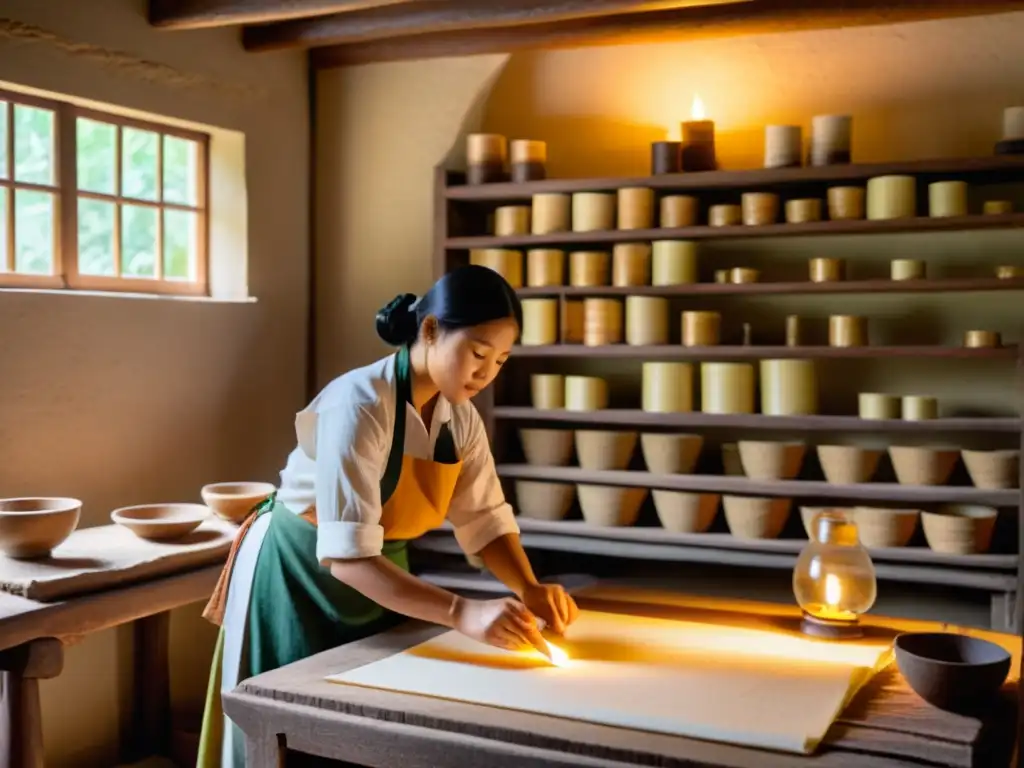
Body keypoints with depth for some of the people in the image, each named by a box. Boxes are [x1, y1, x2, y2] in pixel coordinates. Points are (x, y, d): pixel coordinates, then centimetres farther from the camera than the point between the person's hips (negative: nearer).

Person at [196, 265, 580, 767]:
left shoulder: (461, 417, -8)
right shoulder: (360, 405, -31)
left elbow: (485, 520, -4)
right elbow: (346, 555, -37)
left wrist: (528, 588, -23)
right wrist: (462, 613, -46)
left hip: (378, 580, 7)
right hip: (300, 575, -7)